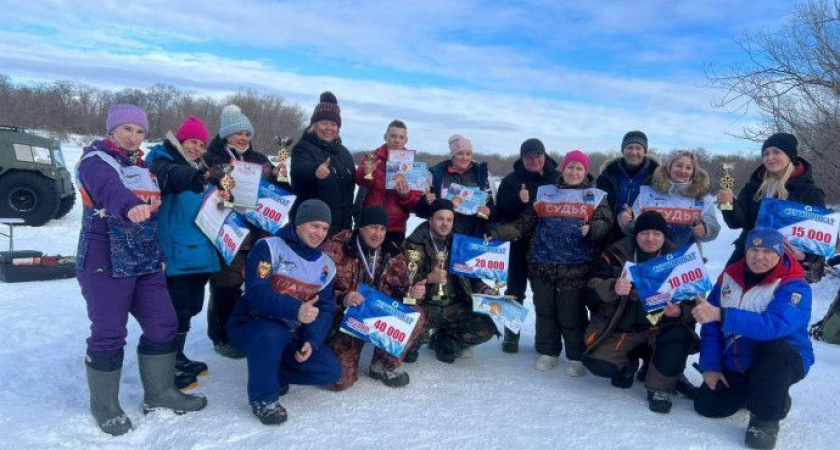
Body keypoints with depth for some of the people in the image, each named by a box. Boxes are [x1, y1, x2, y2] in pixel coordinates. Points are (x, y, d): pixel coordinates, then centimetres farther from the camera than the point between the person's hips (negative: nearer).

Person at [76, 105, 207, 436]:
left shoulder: (143, 168, 17)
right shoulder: (95, 160, -8)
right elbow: (109, 188, -33)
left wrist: (159, 254, 20)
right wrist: (130, 206, -53)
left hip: (145, 263, 8)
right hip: (105, 263, -7)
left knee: (163, 324, 7)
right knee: (109, 333, -3)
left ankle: (159, 393, 22)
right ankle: (105, 405, 16)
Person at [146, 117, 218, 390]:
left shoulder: (197, 170, 20)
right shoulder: (161, 160, -5)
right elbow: (168, 175, -30)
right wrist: (193, 177, -50)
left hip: (198, 252, 9)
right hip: (175, 254, -9)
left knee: (190, 306, 16)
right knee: (176, 308, -6)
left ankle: (177, 358, 31)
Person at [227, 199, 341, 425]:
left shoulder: (327, 266, 5)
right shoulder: (268, 248, -15)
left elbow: (325, 310, 1)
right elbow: (256, 292, -27)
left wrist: (311, 342, -16)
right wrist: (296, 310, -40)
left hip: (292, 334, 6)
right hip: (251, 324, -5)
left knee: (331, 371, -8)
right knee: (271, 334, -39)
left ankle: (273, 372, 13)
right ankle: (263, 397, -16)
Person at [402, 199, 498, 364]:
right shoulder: (413, 244, -2)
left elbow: (470, 277, 20)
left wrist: (485, 290, 1)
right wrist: (428, 278, -24)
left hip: (453, 307, 5)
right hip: (424, 306, -4)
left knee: (487, 328, -16)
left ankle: (441, 341, 12)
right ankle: (413, 343, 7)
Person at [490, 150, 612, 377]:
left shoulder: (596, 196, 9)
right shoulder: (545, 193, 14)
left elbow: (605, 223, -2)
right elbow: (524, 223, 11)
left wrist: (593, 229, -25)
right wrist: (498, 233, -2)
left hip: (576, 270, -3)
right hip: (542, 266, 3)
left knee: (572, 315, 1)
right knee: (545, 312, 11)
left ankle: (577, 358, 19)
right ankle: (548, 353, 27)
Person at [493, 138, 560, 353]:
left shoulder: (558, 179, 4)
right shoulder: (511, 181, 1)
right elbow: (501, 210, -10)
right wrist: (519, 201, -25)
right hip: (520, 243, -1)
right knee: (515, 290, 8)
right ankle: (511, 333, 20)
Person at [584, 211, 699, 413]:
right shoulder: (617, 254, -3)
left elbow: (693, 300, -3)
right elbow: (594, 285, -10)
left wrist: (679, 311, -26)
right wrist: (613, 288, -33)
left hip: (660, 327, -1)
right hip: (622, 329, 1)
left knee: (678, 335, -33)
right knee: (598, 363, -17)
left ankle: (661, 388, -9)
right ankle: (629, 361, 20)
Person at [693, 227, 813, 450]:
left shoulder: (795, 287, -18)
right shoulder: (729, 277, -3)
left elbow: (775, 325, -38)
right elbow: (711, 326, -1)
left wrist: (722, 315, -46)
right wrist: (710, 366, -8)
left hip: (784, 361, -4)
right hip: (734, 365, 5)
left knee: (775, 349, -37)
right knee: (706, 405, -7)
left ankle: (766, 418, -16)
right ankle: (752, 390, 23)